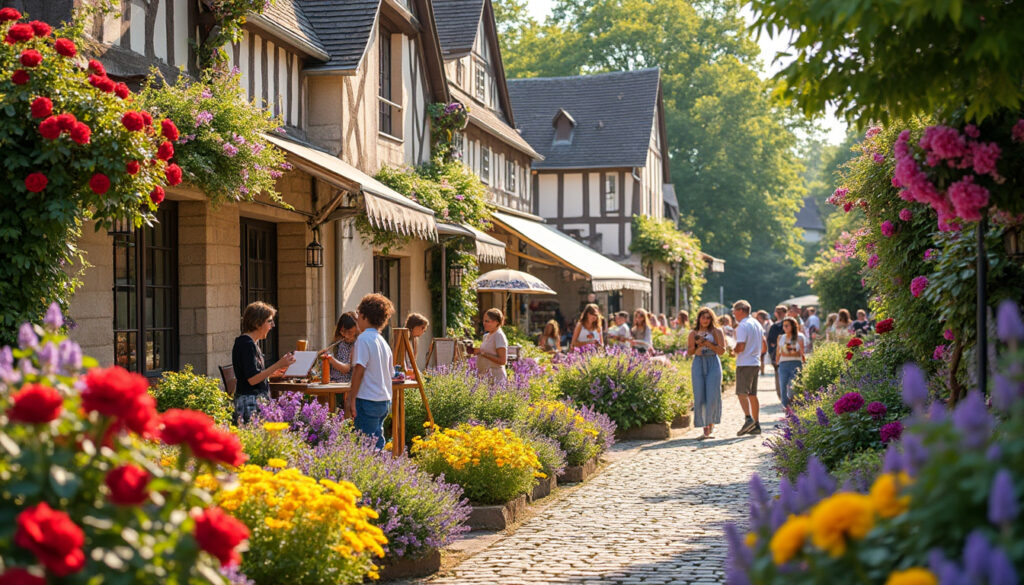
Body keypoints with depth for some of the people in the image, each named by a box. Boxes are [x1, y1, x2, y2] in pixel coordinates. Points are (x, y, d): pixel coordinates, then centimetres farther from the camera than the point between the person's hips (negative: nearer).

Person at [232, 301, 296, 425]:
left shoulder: (250, 343, 17)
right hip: (250, 402, -10)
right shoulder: (247, 344, -13)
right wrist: (278, 365, -18)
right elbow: (252, 379, -19)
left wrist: (273, 371, 21)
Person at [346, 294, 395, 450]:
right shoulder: (383, 341, 14)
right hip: (384, 401, 8)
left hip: (367, 401, -8)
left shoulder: (364, 338, -11)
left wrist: (351, 399, -14)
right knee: (377, 442, 14)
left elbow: (359, 369, -16)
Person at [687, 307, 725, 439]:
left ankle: (711, 423, 9)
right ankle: (705, 428, 1)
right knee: (699, 397, -5)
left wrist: (708, 344, -12)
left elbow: (722, 350, -1)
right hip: (698, 364, 2)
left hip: (713, 364, -2)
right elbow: (689, 352, 11)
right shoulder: (693, 333, 12)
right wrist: (697, 345, -7)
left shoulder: (716, 332, 6)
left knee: (713, 396, -8)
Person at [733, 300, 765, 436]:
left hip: (745, 363, -9)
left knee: (742, 392, -10)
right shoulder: (757, 324, 15)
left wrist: (734, 351, 0)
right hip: (756, 362, 9)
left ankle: (748, 419, -26)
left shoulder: (742, 326, -13)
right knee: (752, 394, 12)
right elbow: (763, 341, 25)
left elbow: (740, 347, -19)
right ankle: (756, 425, 12)